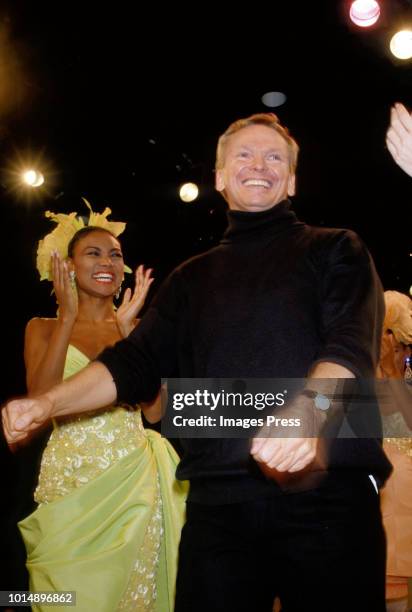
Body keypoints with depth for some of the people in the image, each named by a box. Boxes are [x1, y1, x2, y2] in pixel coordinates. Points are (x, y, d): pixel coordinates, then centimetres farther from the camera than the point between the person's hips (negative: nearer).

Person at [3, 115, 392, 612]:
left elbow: (353, 341, -9)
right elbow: (137, 360, 11)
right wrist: (48, 402, -5)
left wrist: (308, 409, -30)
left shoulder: (334, 249, 8)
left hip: (328, 491, -2)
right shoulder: (192, 278, 18)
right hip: (218, 500, 3)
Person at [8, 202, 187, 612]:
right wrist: (68, 318, -14)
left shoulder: (139, 329, 6)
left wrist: (127, 329, -12)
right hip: (69, 481, -1)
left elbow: (154, 409, -6)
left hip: (133, 480, 1)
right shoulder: (43, 328, 3)